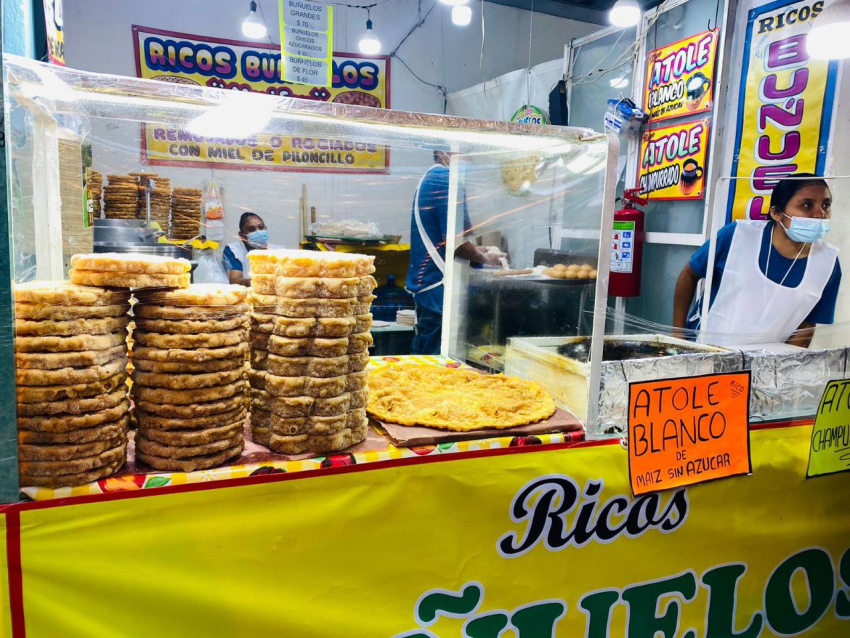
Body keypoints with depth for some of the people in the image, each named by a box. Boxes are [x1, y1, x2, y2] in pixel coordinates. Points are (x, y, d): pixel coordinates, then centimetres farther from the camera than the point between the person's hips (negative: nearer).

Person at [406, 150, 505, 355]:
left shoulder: (430, 178, 17)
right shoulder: (446, 179, -15)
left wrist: (481, 250, 18)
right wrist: (485, 258, -2)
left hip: (424, 282, 10)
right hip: (438, 285, -10)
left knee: (423, 357, 17)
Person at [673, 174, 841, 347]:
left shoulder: (827, 263, -9)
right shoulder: (737, 235, -18)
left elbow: (806, 325, 1)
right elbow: (690, 275, -7)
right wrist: (677, 334, -7)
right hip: (701, 345, -3)